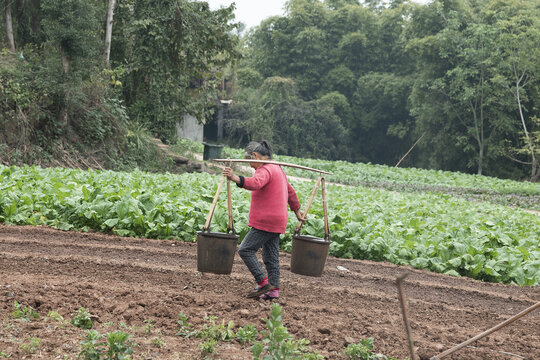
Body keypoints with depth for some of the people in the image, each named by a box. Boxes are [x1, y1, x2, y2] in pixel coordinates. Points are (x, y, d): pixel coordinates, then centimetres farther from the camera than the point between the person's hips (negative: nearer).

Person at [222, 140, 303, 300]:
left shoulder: (265, 170, -14)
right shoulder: (277, 169, 19)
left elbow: (255, 183, -38)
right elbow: (290, 191, 31)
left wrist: (236, 179, -54)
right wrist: (296, 209, 42)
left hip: (266, 222, -10)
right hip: (277, 221, 10)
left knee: (245, 249, -8)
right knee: (271, 256, 11)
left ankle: (263, 283, -11)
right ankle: (273, 290, 11)